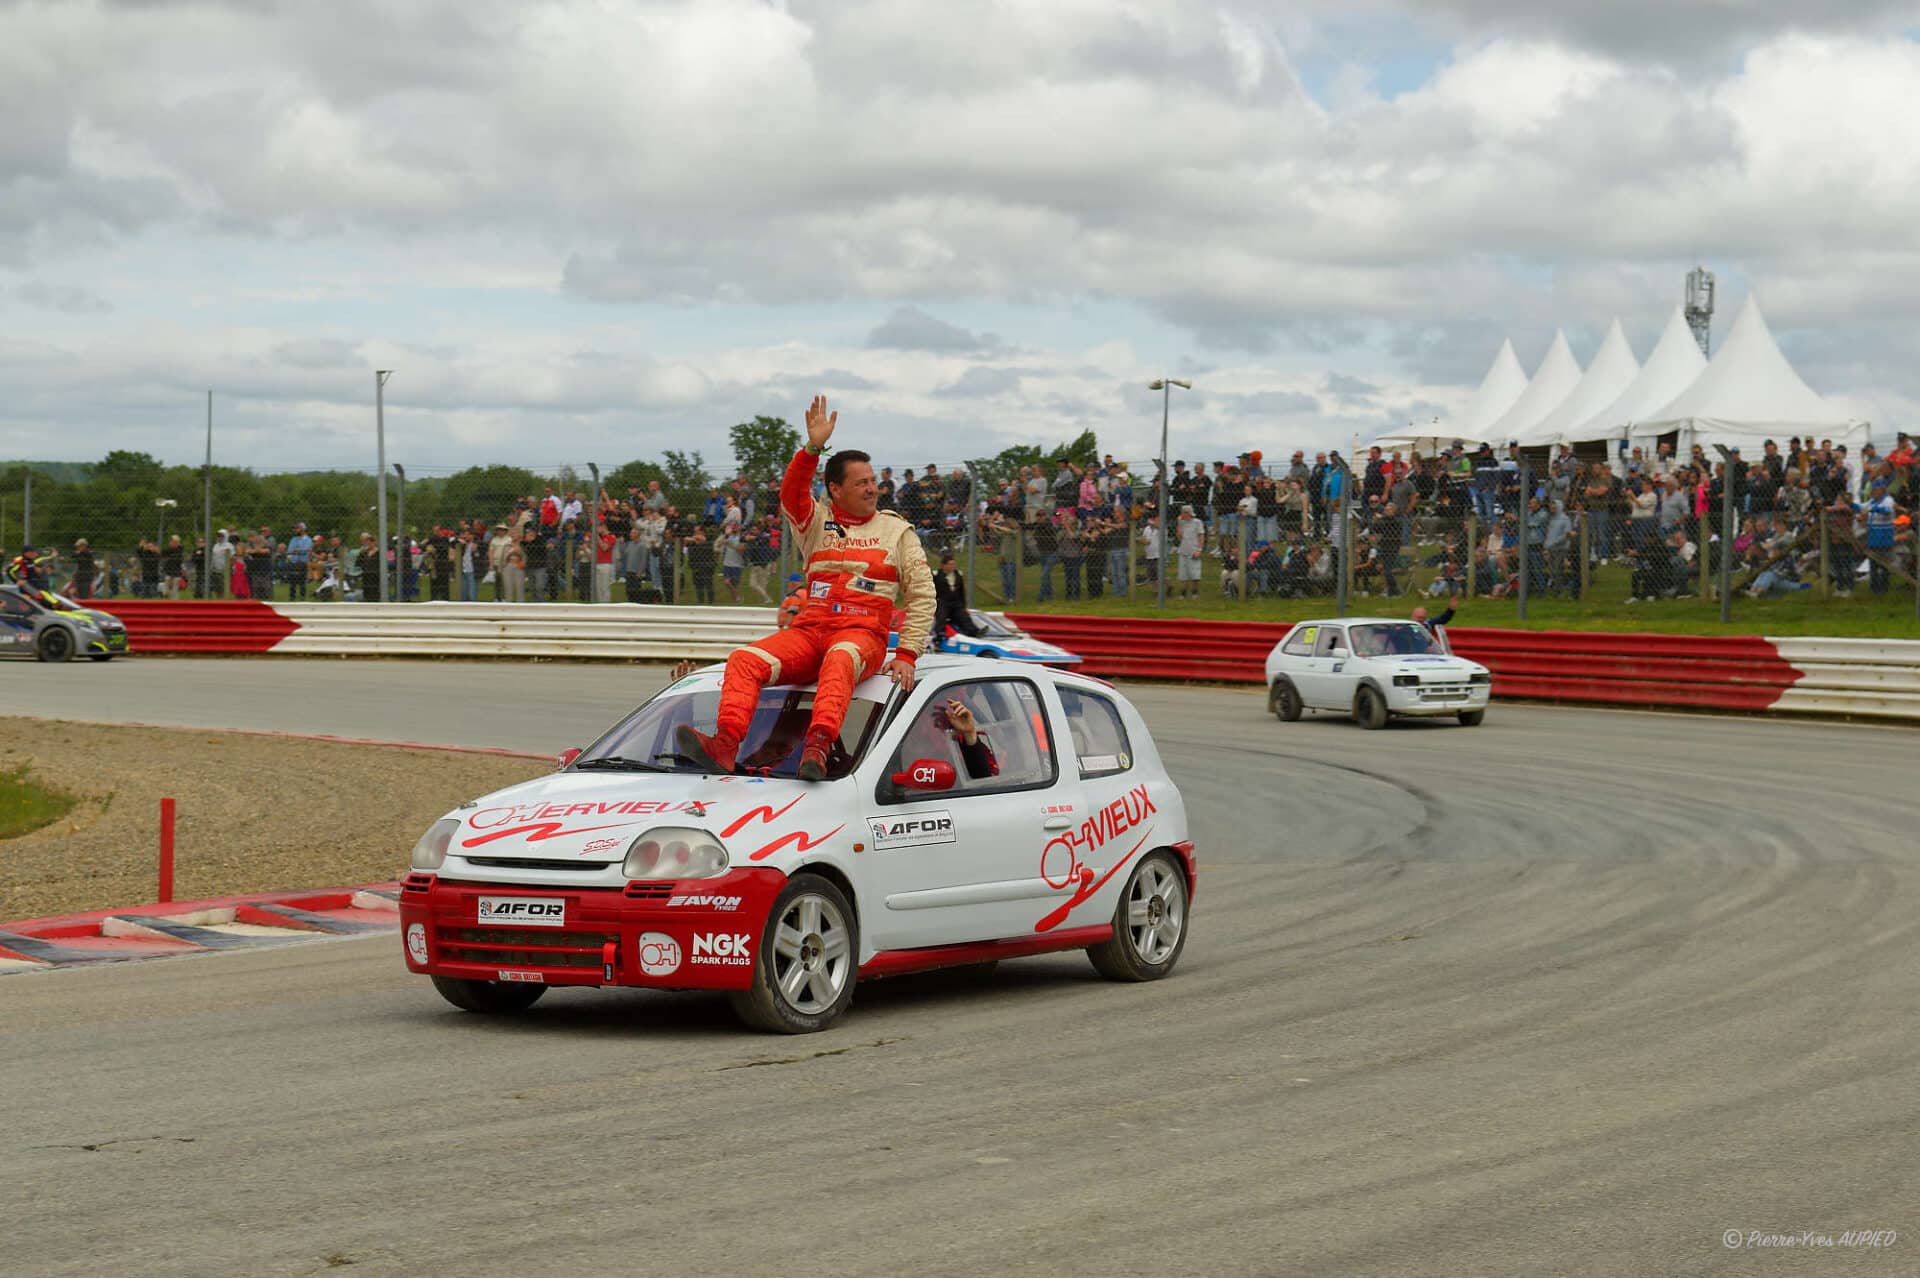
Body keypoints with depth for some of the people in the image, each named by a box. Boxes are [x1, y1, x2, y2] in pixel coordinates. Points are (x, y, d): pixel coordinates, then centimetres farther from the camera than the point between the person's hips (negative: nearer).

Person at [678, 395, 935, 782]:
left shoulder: (897, 530, 14)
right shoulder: (818, 521, 16)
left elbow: (922, 595, 10)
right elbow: (791, 495, -6)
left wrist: (907, 655, -1)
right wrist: (813, 448, -22)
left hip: (862, 635, -3)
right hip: (808, 630, 3)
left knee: (840, 659, -39)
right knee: (746, 660, -23)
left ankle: (818, 746, -61)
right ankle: (725, 744, -42)